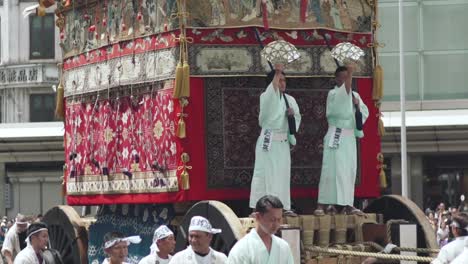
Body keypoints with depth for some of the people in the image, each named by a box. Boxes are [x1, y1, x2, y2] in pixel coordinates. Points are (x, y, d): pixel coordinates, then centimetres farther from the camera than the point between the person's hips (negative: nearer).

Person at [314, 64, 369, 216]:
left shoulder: (354, 95, 15)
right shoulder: (332, 94, -4)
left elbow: (365, 113, 18)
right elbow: (341, 98, -27)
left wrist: (358, 104, -4)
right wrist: (349, 73, -34)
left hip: (350, 137, 6)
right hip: (335, 136, -6)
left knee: (349, 171, 5)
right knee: (331, 169, -11)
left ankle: (347, 205, 8)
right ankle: (321, 205, -11)